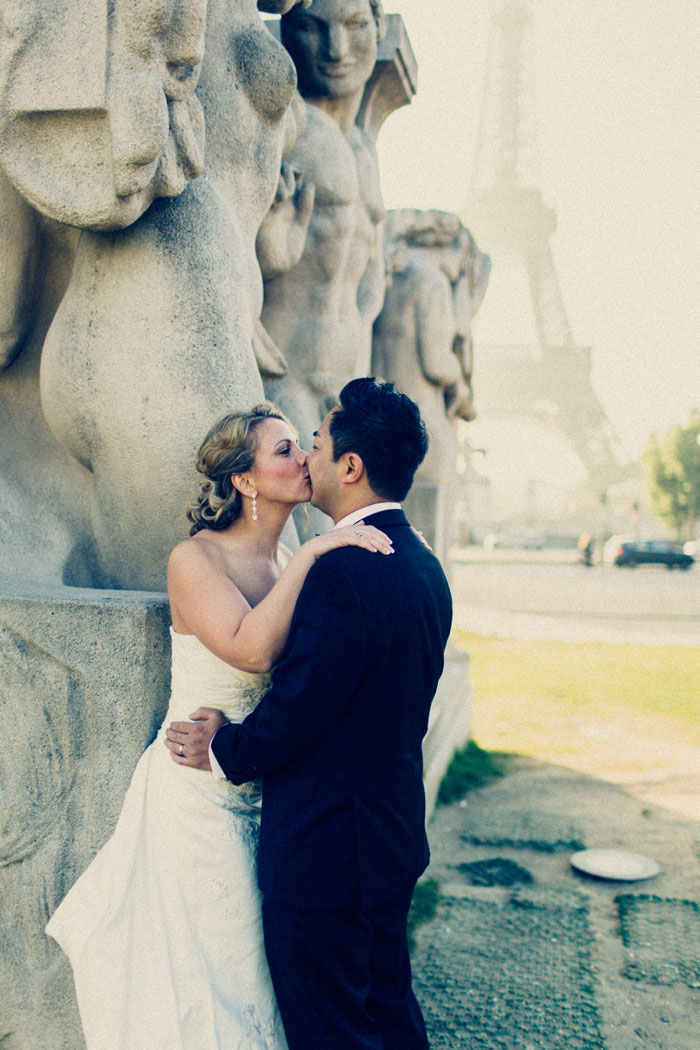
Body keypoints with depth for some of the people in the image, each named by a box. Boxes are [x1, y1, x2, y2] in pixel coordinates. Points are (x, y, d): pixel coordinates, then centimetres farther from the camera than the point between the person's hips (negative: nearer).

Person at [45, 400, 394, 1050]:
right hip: (202, 794, -6)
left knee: (264, 951, 20)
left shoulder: (286, 561, 3)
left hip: (265, 789, 7)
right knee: (208, 964, 10)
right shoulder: (195, 559, -17)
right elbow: (251, 648, -32)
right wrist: (312, 555, -29)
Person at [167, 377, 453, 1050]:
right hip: (395, 837, 9)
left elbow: (297, 710, -23)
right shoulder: (425, 566, 4)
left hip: (324, 852, -9)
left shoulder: (340, 573, -26)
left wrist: (225, 750, -4)